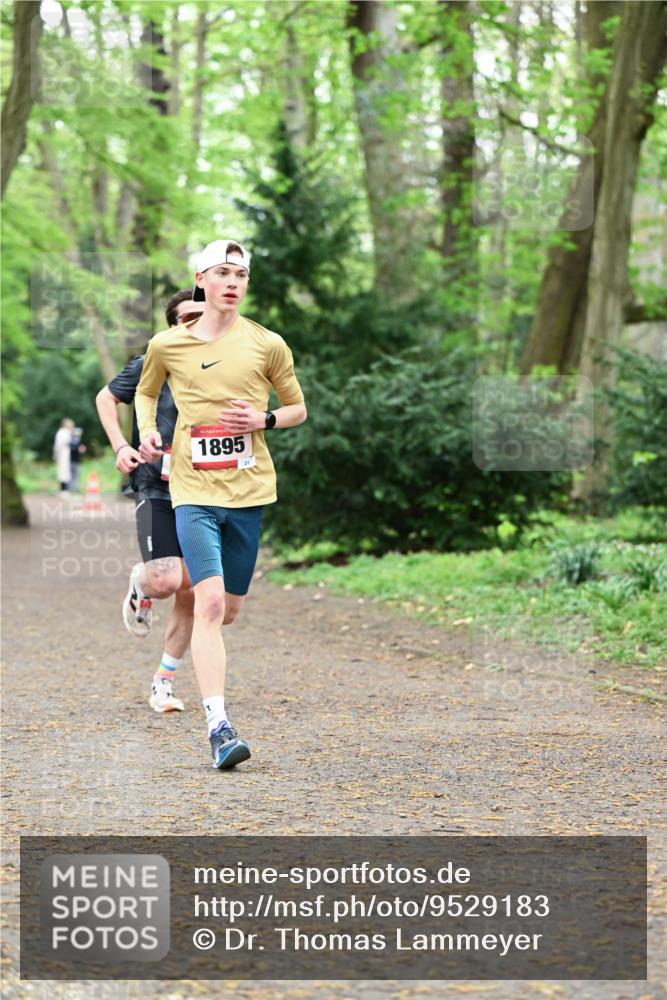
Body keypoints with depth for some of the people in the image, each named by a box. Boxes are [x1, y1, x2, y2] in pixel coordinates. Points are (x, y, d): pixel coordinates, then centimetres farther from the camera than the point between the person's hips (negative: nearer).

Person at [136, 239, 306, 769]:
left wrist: (264, 420, -8)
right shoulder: (166, 346, 3)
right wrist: (147, 431, 3)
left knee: (229, 608, 9)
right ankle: (219, 726, -20)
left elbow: (298, 409, 13)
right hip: (193, 488, -2)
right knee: (210, 601, -18)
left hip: (248, 488, 2)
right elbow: (145, 392, 23)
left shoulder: (267, 344, 2)